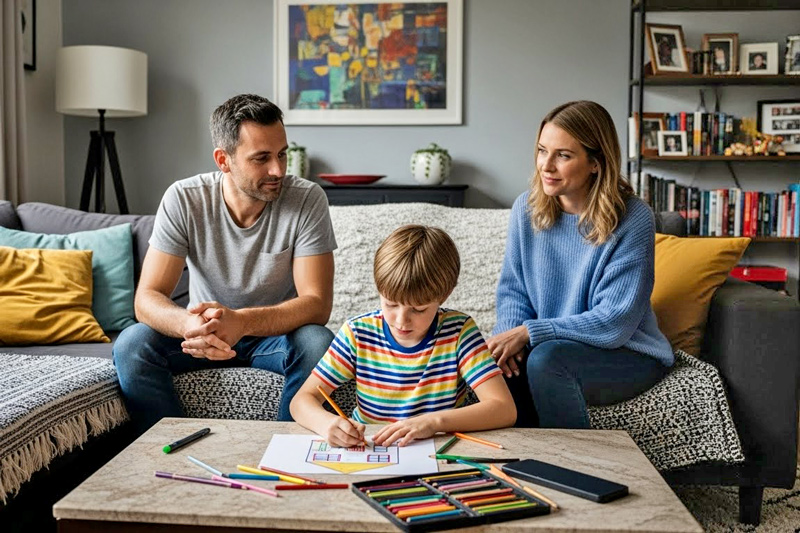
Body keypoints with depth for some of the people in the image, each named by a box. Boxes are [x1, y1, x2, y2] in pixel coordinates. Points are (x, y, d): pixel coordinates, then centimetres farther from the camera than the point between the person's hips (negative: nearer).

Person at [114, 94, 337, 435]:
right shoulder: (183, 199, -15)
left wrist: (241, 321, -41)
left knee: (317, 343, -32)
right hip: (206, 332, 1)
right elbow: (147, 299, -18)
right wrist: (189, 325, -42)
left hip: (276, 333, -1)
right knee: (131, 344, -25)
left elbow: (317, 304, -23)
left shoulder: (307, 199, -18)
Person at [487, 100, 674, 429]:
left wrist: (529, 332, -25)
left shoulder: (632, 220, -17)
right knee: (504, 363, -26)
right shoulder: (527, 208, -2)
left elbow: (615, 321, -20)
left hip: (628, 354, -4)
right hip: (553, 344, 4)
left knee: (546, 358, -32)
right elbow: (512, 289, 4)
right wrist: (510, 333, -18)